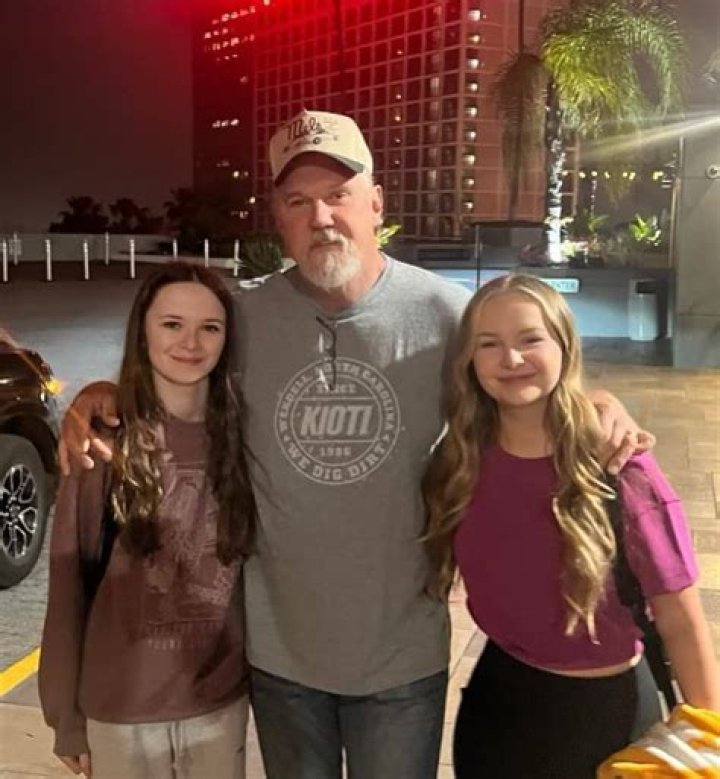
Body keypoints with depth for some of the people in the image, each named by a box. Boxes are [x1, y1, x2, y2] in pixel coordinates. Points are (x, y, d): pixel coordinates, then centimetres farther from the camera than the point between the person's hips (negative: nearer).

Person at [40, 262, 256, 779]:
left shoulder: (239, 434, -3)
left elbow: (254, 565, 5)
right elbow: (70, 581, -8)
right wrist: (65, 714, -6)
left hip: (222, 702, 2)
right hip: (118, 707, -2)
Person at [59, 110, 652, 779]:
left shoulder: (447, 314, -12)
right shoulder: (241, 315, -9)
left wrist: (596, 405, -18)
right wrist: (100, 395, -12)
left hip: (404, 653, -1)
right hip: (278, 650, 2)